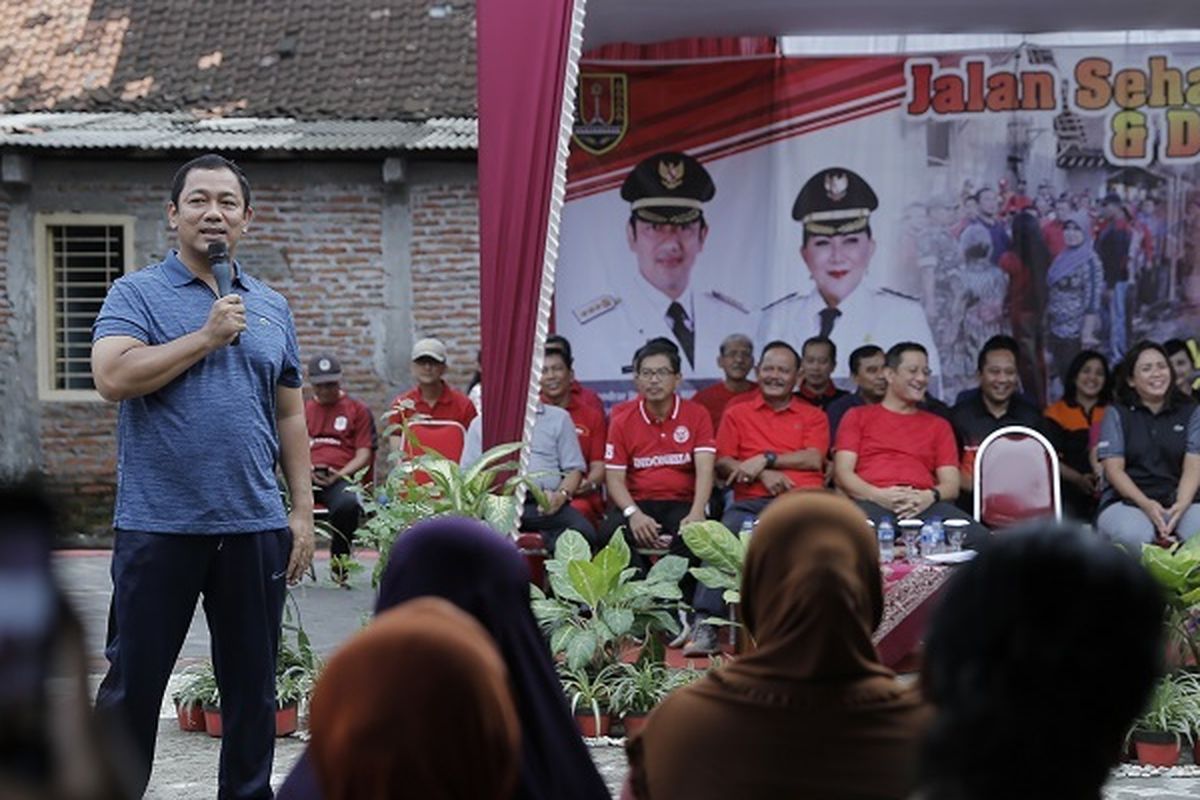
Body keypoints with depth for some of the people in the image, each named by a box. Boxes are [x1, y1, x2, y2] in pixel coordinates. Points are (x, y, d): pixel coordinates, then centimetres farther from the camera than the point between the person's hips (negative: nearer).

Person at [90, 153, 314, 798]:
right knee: (133, 681, 3)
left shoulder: (271, 307, 14)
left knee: (252, 686, 10)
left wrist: (302, 512, 9)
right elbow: (113, 377, -17)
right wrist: (207, 336, -13)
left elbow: (290, 417, 16)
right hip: (158, 524, -4)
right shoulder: (137, 295, 0)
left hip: (253, 526, 4)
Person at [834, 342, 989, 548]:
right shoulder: (857, 417, 23)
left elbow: (951, 485, 18)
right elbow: (842, 473, 10)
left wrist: (929, 496, -7)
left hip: (924, 506, 2)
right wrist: (879, 495, -10)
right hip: (871, 503, -2)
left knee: (978, 538, -32)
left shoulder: (938, 425, 29)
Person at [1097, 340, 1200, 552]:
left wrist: (1181, 505, -19)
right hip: (1126, 502, -1)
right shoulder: (1116, 414, 10)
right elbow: (1114, 469, 0)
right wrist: (1147, 505, -18)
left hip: (1179, 501, 1)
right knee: (1134, 535, -39)